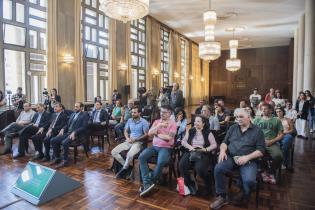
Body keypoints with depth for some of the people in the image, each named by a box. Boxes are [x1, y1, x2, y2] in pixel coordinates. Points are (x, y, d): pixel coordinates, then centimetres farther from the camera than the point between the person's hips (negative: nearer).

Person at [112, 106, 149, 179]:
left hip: (138, 142, -6)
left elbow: (146, 135, -10)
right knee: (114, 152, -10)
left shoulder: (144, 122, -7)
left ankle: (124, 169, -7)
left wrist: (136, 139, -17)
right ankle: (127, 166, -3)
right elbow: (125, 131, 16)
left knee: (130, 154, -35)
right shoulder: (129, 120, 11)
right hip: (129, 141, 6)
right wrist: (127, 138, -5)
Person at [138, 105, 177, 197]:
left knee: (161, 162, -33)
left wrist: (157, 134, -4)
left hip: (166, 148, -4)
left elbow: (169, 138, -15)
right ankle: (147, 183, -22)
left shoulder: (172, 123, -2)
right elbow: (149, 133, 0)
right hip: (154, 146, 5)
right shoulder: (156, 121, 13)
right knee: (141, 157, -20)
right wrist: (159, 125, -11)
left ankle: (149, 182, -12)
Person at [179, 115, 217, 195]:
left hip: (203, 154, -3)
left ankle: (208, 183, 5)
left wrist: (205, 149, -15)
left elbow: (214, 145, 2)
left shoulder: (208, 132, 7)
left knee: (200, 169, -31)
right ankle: (190, 184, 0)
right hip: (190, 152, 3)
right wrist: (190, 147, -10)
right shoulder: (190, 131, 15)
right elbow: (183, 141, 9)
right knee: (181, 165, -25)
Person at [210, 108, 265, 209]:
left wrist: (247, 157, -19)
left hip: (248, 160, -3)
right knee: (218, 168, -25)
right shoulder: (233, 128, 14)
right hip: (230, 157, 3)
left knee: (249, 180, -29)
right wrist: (222, 150, -10)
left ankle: (244, 196, 7)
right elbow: (225, 142, 14)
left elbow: (261, 151, -4)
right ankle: (221, 197, -5)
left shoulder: (257, 130, 2)